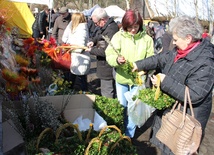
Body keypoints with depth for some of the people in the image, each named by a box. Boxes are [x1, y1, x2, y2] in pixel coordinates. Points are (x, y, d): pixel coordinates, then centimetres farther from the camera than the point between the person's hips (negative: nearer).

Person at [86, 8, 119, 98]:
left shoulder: (111, 30, -24)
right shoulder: (104, 27, 9)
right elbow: (98, 36, 24)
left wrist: (92, 50, -15)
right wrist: (93, 41, 1)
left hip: (107, 69, -11)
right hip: (105, 67, 11)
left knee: (107, 95, -1)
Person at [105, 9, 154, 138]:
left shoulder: (147, 38, -9)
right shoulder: (118, 36, -9)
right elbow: (109, 55, -13)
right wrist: (117, 59, -34)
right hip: (121, 78, 1)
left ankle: (129, 135, 29)